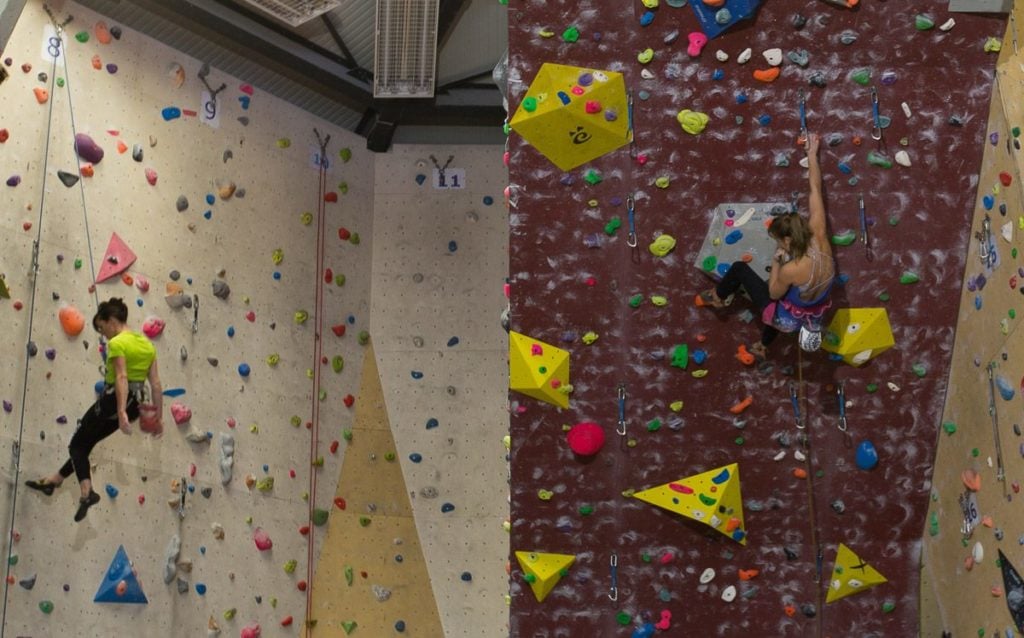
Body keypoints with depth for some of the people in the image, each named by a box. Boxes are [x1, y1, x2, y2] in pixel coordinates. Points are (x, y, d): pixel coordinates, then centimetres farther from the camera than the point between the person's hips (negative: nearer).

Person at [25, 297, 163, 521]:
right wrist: (158, 415, 13)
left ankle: (86, 492, -11)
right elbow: (156, 383, 9)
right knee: (86, 442, 21)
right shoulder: (147, 343, 10)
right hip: (135, 402, 8)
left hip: (114, 400, -8)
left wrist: (121, 412, -33)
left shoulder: (117, 343, -13)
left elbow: (121, 377, -25)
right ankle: (54, 480, 31)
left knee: (77, 444, 7)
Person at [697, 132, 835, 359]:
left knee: (740, 268, 7)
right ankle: (763, 346, 60)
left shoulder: (791, 270, -37)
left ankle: (717, 297, 36)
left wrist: (776, 261, -11)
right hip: (814, 315, 6)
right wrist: (812, 153, -6)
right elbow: (815, 190, -14)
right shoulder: (819, 238, -23)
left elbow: (773, 293, -15)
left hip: (790, 320, -6)